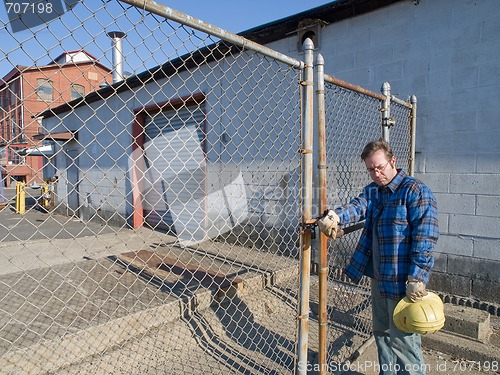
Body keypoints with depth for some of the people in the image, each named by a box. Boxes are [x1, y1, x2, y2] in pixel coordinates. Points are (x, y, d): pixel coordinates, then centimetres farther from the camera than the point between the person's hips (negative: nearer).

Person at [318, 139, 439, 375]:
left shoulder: (416, 192, -12)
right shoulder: (371, 191, 9)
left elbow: (425, 239, -17)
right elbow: (357, 207, -11)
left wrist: (416, 279, -22)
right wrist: (335, 216, -33)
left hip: (402, 282, -7)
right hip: (378, 278, 7)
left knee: (402, 339, 4)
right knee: (382, 333, 21)